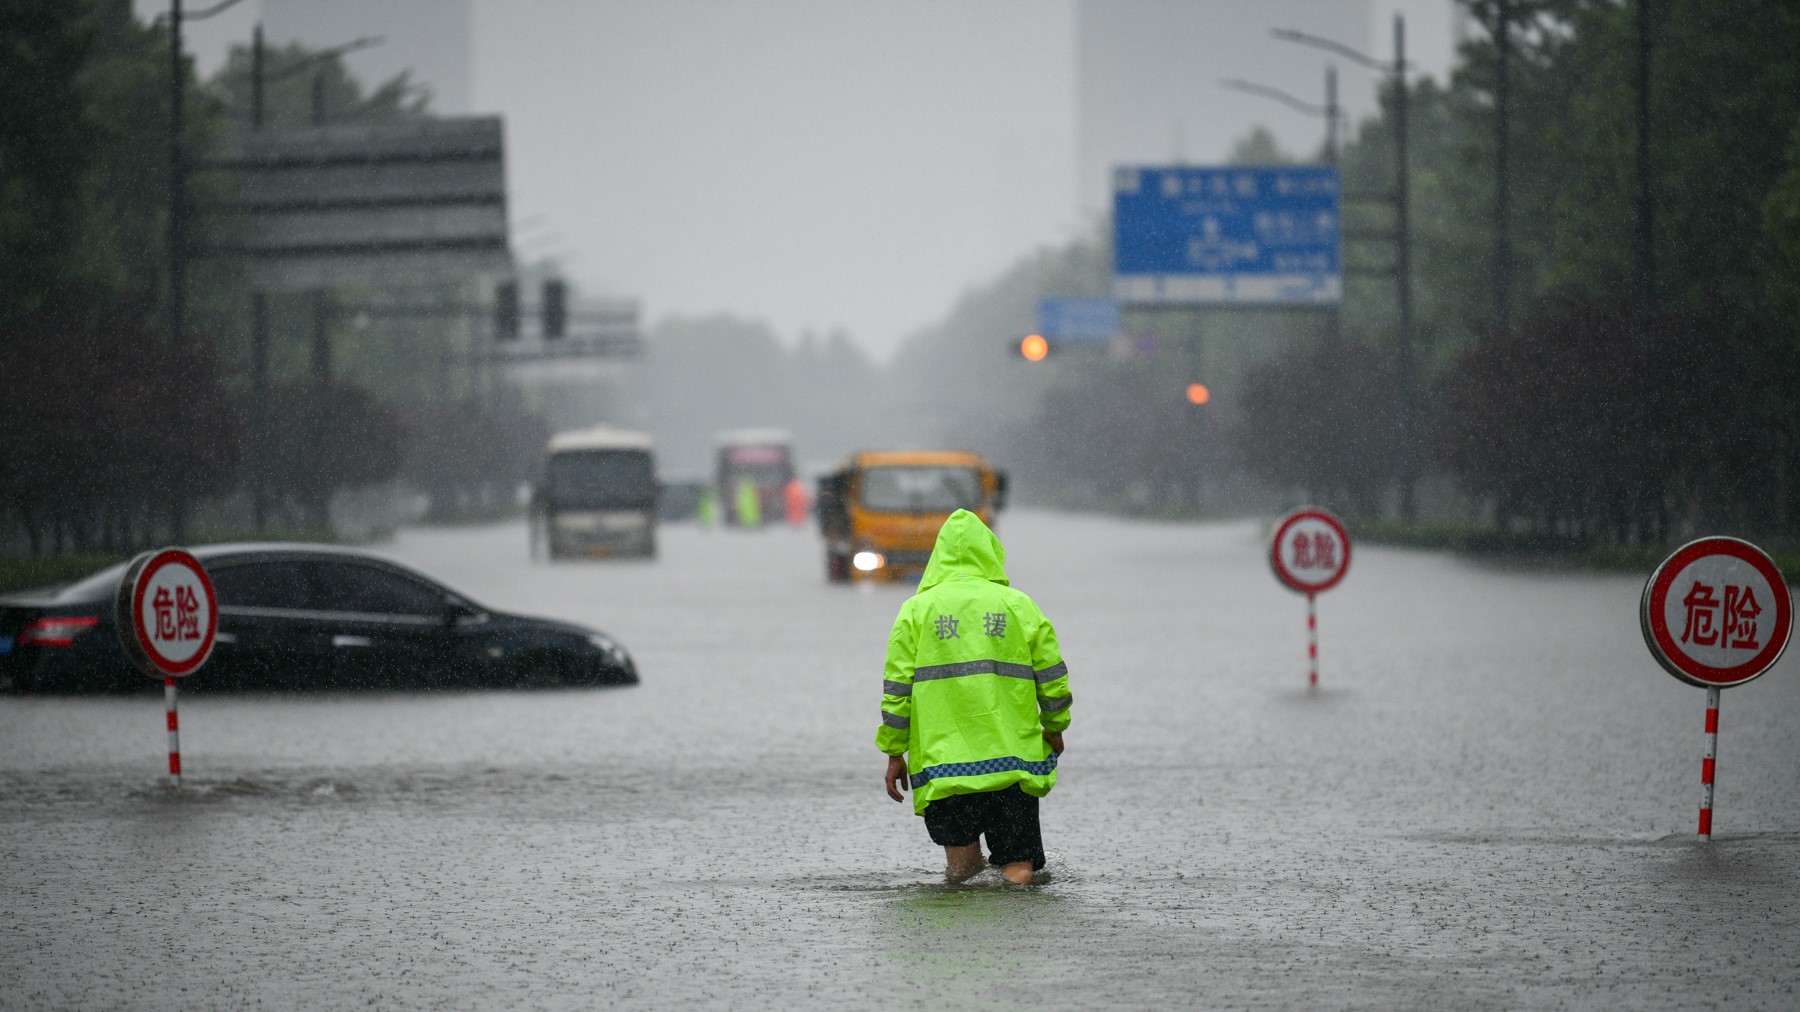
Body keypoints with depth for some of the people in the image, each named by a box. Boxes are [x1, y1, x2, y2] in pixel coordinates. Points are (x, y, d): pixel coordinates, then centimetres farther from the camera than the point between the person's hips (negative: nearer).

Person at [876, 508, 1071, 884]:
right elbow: (1052, 680, 9)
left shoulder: (917, 609, 5)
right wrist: (1053, 728, 27)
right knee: (1018, 868, 2)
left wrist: (895, 754, 9)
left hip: (943, 764, -1)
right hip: (1012, 764, 1)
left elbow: (897, 688, 2)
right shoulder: (1019, 606, 7)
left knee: (959, 870, 10)